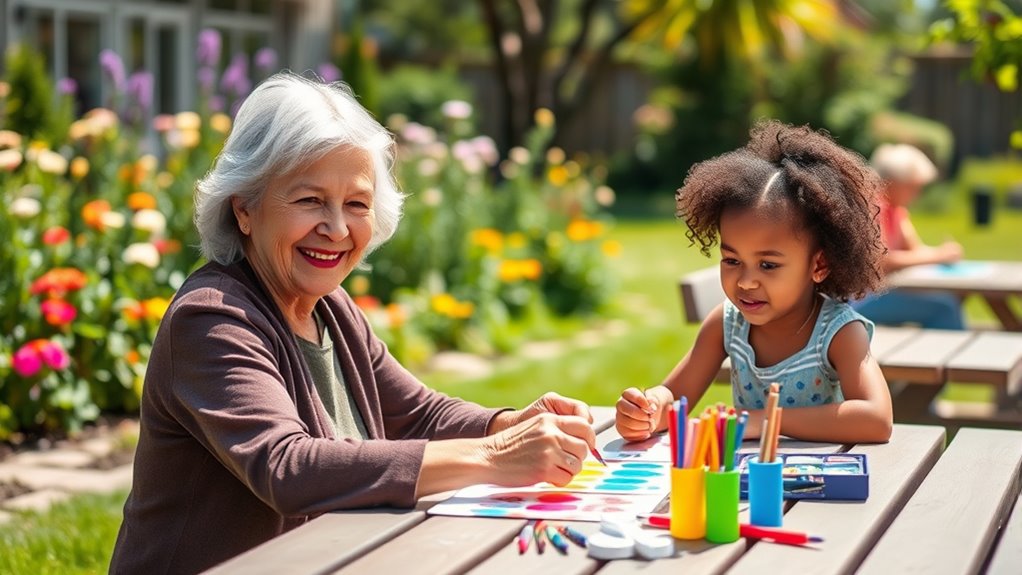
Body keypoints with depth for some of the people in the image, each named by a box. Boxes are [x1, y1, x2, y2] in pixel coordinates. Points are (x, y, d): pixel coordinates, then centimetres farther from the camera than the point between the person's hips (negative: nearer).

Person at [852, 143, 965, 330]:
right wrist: (936, 256, -21)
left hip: (879, 291, 9)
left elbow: (915, 248, 10)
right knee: (943, 307, -18)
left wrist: (942, 252, -12)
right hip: (859, 299, -9)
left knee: (951, 299, -1)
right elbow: (883, 261, -26)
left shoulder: (895, 207, 13)